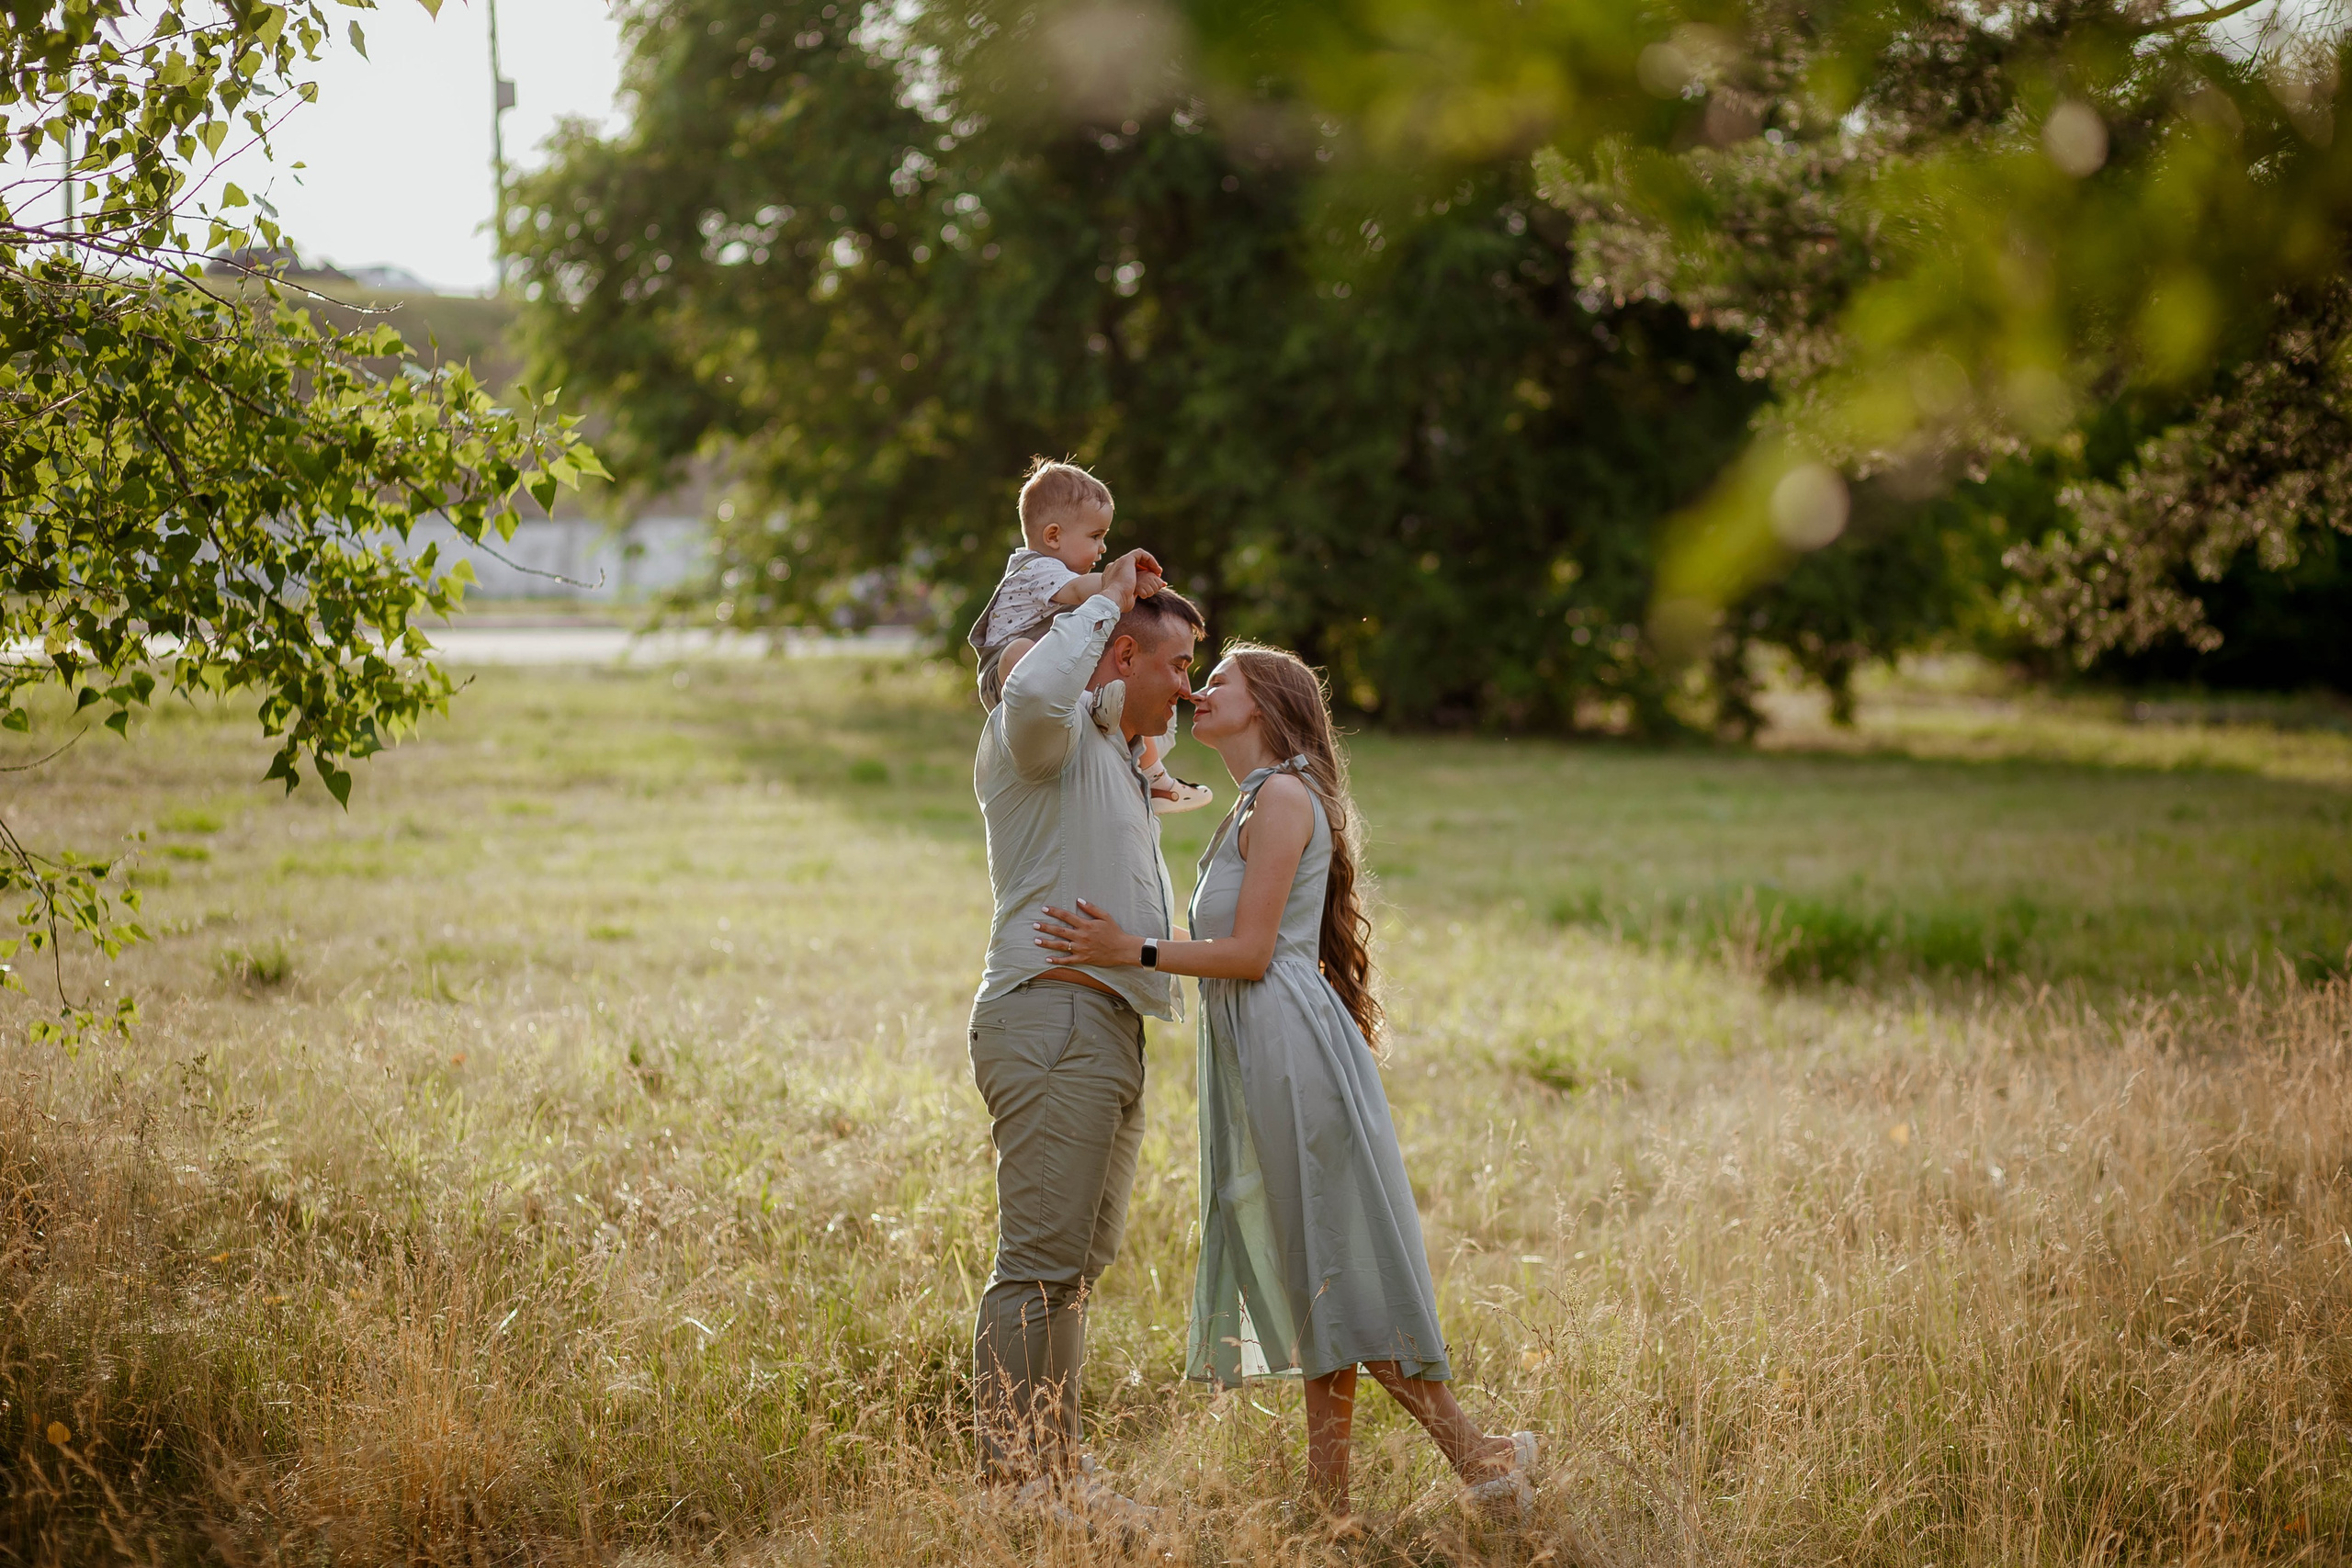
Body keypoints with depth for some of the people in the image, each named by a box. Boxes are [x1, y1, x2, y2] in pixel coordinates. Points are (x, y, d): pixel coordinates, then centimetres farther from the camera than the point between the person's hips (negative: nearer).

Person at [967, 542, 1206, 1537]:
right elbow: (1034, 692, -31)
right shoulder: (1049, 737, -6)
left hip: (1105, 1030, 11)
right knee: (1041, 1261, -13)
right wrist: (1107, 599, -17)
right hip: (1054, 1016, -11)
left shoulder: (1118, 755, 26)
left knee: (1077, 1263, 12)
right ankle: (1009, 1478, -14)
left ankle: (1055, 1472, 17)